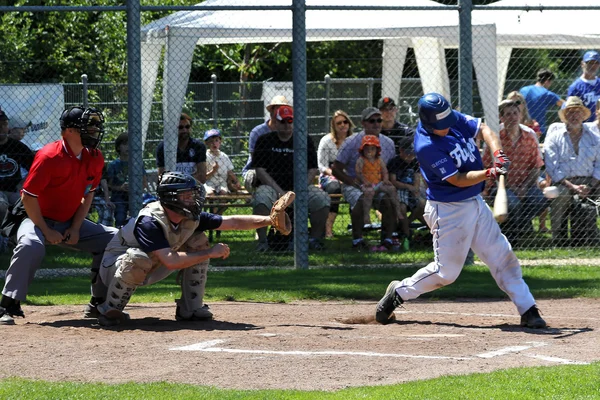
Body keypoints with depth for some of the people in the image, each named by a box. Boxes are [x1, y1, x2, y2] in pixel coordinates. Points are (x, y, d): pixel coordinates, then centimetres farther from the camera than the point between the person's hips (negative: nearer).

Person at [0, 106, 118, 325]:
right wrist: (46, 231, -21)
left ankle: (99, 303, 6)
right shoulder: (49, 157, -23)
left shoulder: (94, 158, -3)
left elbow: (88, 195, 8)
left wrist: (75, 228, -4)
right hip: (38, 220, -7)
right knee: (30, 246, -38)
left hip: (71, 223, 7)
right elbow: (28, 196, -21)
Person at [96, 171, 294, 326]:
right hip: (115, 267, -8)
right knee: (137, 259, -42)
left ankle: (191, 309, 1)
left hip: (151, 269, 8)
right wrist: (210, 253, -36)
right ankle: (110, 310, -19)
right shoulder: (150, 222, -34)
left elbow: (233, 222, -6)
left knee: (198, 242, -3)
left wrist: (269, 220, -17)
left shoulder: (191, 219, -11)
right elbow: (170, 261, -43)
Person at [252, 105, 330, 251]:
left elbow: (312, 170, 6)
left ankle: (315, 238, -12)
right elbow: (260, 171, -2)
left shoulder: (305, 141, 10)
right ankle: (262, 240, -27)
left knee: (323, 199, -25)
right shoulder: (264, 141, 6)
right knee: (261, 198, -35)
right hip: (272, 186, -2)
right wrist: (279, 191, -15)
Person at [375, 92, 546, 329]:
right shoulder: (426, 147, -25)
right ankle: (398, 293, 19)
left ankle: (528, 311, 9)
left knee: (502, 256, 6)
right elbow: (457, 180, -24)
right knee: (446, 271, -2)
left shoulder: (453, 119, -3)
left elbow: (483, 129, 0)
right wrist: (489, 174, -34)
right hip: (448, 210, -8)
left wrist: (498, 154, -17)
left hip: (476, 203, 8)